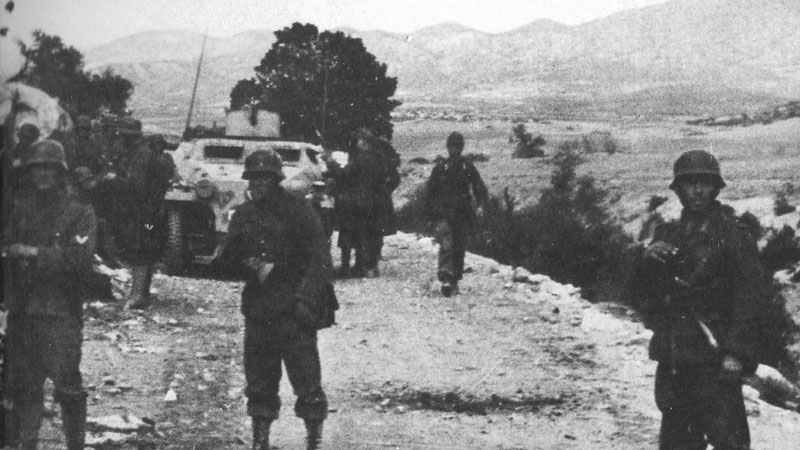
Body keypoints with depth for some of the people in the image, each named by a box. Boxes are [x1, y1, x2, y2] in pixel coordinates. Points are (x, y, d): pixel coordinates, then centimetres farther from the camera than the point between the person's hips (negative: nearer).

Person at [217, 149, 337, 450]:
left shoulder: (298, 212, -5)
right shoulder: (243, 216, 11)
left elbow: (319, 259, -9)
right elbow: (228, 262, 14)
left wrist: (306, 299, -18)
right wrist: (252, 267, -7)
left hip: (293, 311, -5)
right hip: (257, 309, 5)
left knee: (306, 380, -5)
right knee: (259, 380, 10)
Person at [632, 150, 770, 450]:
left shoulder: (733, 233, -2)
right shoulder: (667, 235, 15)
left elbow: (751, 293, -8)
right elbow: (643, 290, 15)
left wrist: (736, 352, -16)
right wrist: (649, 262, -7)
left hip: (714, 357, -6)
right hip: (671, 357, 6)